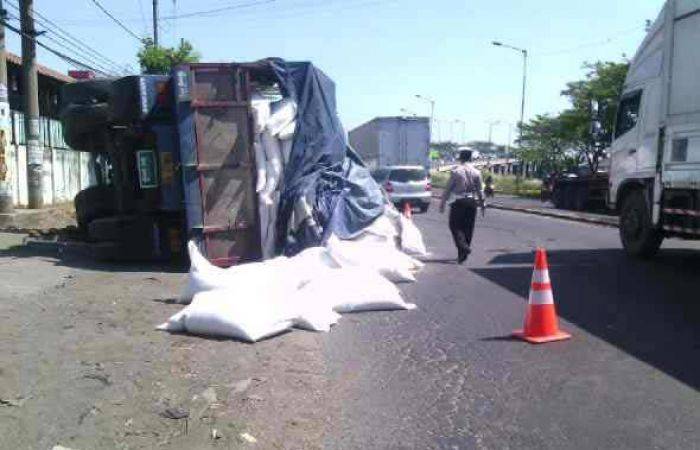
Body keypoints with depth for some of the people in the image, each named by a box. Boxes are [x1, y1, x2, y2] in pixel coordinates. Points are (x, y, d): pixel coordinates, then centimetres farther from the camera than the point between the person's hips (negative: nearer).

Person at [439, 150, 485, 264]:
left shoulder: (456, 171, -7)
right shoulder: (476, 172, 2)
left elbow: (448, 189, -6)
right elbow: (480, 190, 5)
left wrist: (442, 203, 1)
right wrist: (482, 204, 14)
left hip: (458, 202, -4)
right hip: (472, 202, 4)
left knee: (455, 225, 4)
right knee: (468, 228, 10)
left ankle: (463, 246, -18)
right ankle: (462, 254, 16)